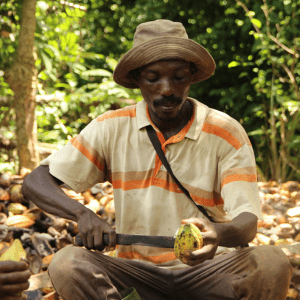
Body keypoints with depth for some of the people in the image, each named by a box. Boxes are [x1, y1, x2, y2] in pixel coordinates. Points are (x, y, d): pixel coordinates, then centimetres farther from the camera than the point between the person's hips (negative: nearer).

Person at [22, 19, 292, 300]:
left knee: (272, 263, -30)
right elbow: (35, 182, -3)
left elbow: (247, 223, -12)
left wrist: (220, 234, -38)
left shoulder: (226, 134, -4)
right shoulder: (111, 129, -2)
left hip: (206, 269, 0)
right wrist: (83, 213, -24)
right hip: (136, 269, 1)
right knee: (67, 263, -28)